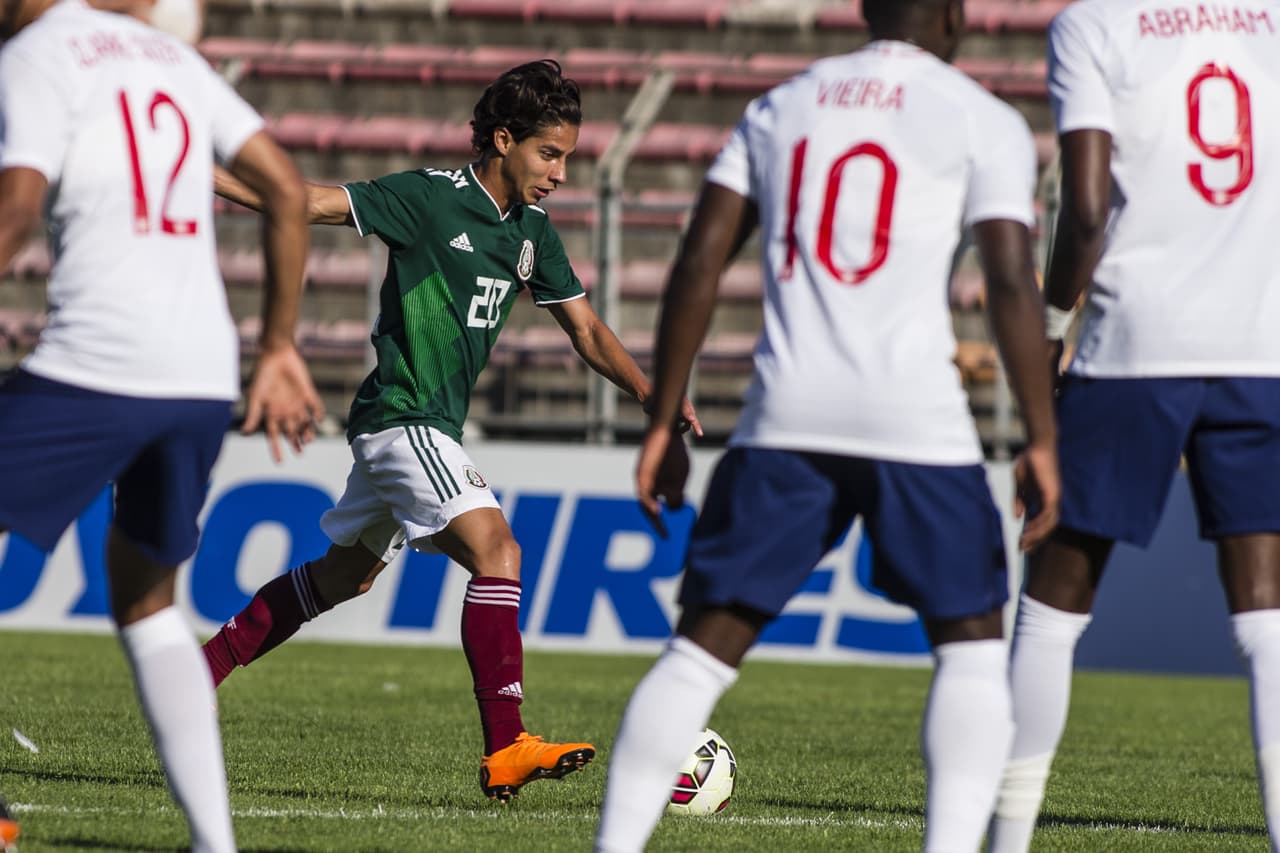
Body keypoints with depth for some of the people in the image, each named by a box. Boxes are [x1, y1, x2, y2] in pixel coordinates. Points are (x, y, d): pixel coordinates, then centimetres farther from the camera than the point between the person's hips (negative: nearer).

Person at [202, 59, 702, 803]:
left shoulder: (532, 231, 9)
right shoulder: (430, 197, -13)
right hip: (401, 417, -9)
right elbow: (308, 203, -14)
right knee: (496, 550, -22)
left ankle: (203, 667, 34)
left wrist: (652, 395, -1)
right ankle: (506, 751, -28)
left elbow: (587, 330, 14)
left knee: (346, 574, 20)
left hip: (433, 426, 9)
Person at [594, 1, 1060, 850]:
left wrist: (663, 426, 14)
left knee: (705, 644, 7)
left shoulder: (779, 108, 17)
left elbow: (699, 263, 11)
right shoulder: (983, 122, 5)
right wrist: (1042, 443, -4)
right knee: (971, 646, 9)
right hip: (917, 420, -3)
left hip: (787, 418, 3)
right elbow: (1012, 283, -6)